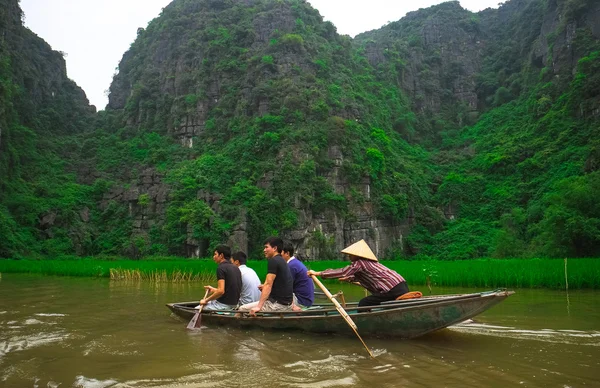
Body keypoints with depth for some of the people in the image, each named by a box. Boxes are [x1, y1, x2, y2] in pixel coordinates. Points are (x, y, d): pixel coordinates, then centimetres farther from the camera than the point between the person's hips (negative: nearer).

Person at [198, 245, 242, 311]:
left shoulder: (221, 267, -15)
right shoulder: (236, 268, 10)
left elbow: (221, 291, -23)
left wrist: (206, 300, -10)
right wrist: (214, 289, 27)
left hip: (224, 305, -9)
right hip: (234, 304, 9)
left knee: (196, 310, 6)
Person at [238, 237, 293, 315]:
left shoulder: (273, 261, -12)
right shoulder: (282, 261, 16)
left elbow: (268, 284, -20)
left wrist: (259, 306, -23)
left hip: (278, 304, -10)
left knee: (242, 309, -5)